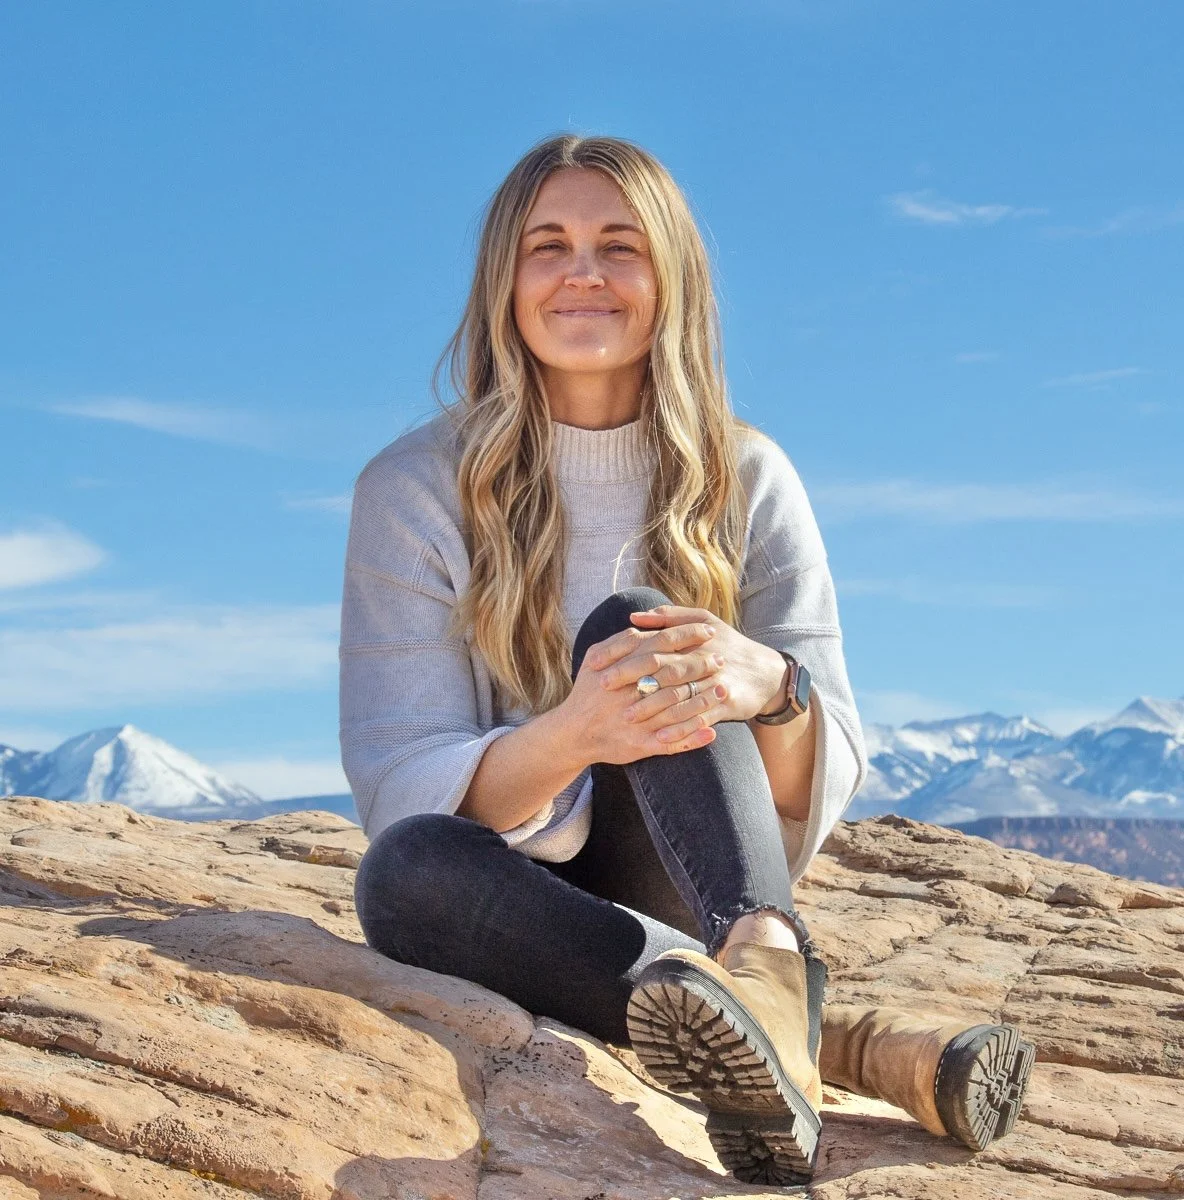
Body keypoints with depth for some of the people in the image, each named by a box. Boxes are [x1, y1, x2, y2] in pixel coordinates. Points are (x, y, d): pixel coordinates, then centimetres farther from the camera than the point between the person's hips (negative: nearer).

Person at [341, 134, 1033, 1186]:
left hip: (677, 886, 1)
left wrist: (769, 689, -31)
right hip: (519, 901, 0)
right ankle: (845, 1042, -41)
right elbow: (400, 790, -13)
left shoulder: (748, 482, 0)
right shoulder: (415, 490, -5)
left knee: (629, 626, -25)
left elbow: (824, 792, -5)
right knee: (405, 865, -36)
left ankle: (767, 958, -50)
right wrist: (571, 736, -35)